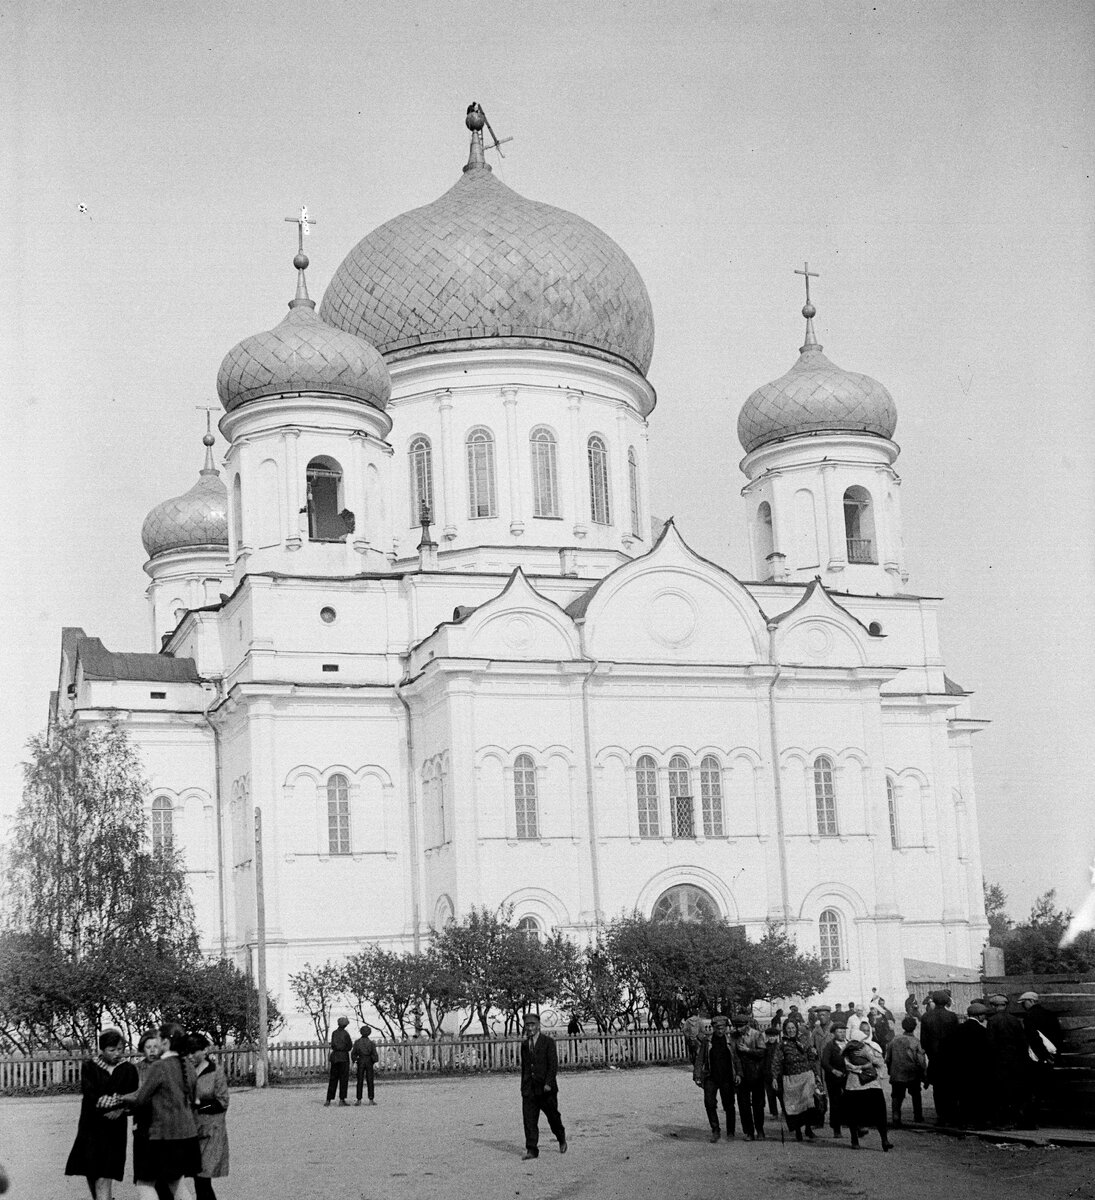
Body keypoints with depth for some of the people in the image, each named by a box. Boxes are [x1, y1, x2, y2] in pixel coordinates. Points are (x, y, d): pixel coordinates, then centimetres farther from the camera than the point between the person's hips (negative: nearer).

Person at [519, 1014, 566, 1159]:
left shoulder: (548, 1042, -3)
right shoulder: (524, 1044, 12)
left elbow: (553, 1064, -9)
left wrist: (548, 1083, -19)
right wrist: (523, 1085, 13)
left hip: (546, 1088, -4)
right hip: (529, 1090, 4)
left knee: (553, 1117, 7)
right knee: (529, 1120, -5)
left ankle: (561, 1139, 33)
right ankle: (531, 1150, -5)